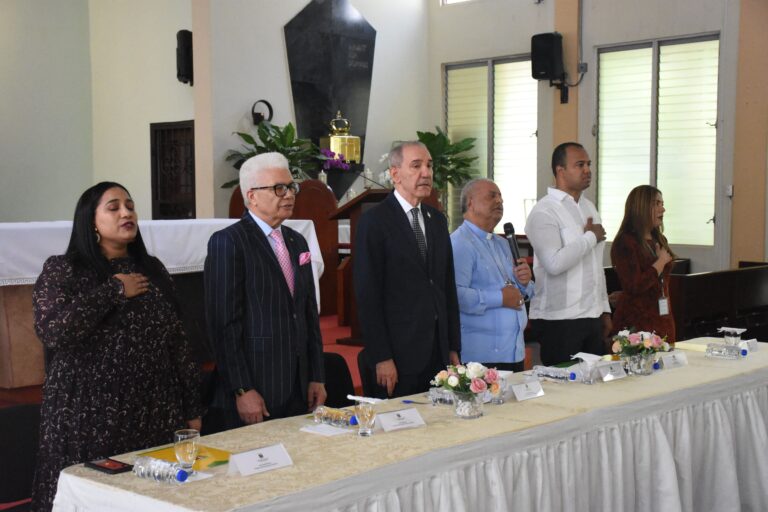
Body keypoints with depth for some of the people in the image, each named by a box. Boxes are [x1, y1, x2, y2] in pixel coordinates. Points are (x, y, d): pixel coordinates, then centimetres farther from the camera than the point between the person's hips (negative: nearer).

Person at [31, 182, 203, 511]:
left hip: (154, 415, 4)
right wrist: (114, 291, -13)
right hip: (89, 418, -3)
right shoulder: (61, 270, -2)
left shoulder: (152, 270, 9)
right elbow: (51, 330, -20)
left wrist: (191, 407, 9)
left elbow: (176, 340, 11)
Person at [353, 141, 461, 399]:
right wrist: (381, 357, -14)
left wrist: (454, 347, 11)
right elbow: (367, 293, -11)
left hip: (438, 350, 6)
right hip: (399, 351, -6)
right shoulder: (374, 221, -8)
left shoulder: (437, 220, 13)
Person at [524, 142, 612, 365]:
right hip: (559, 320, -7)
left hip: (592, 316, 8)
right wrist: (590, 237, -13)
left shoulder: (589, 207, 15)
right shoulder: (544, 212, -11)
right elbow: (554, 263, -25)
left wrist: (604, 309, 18)